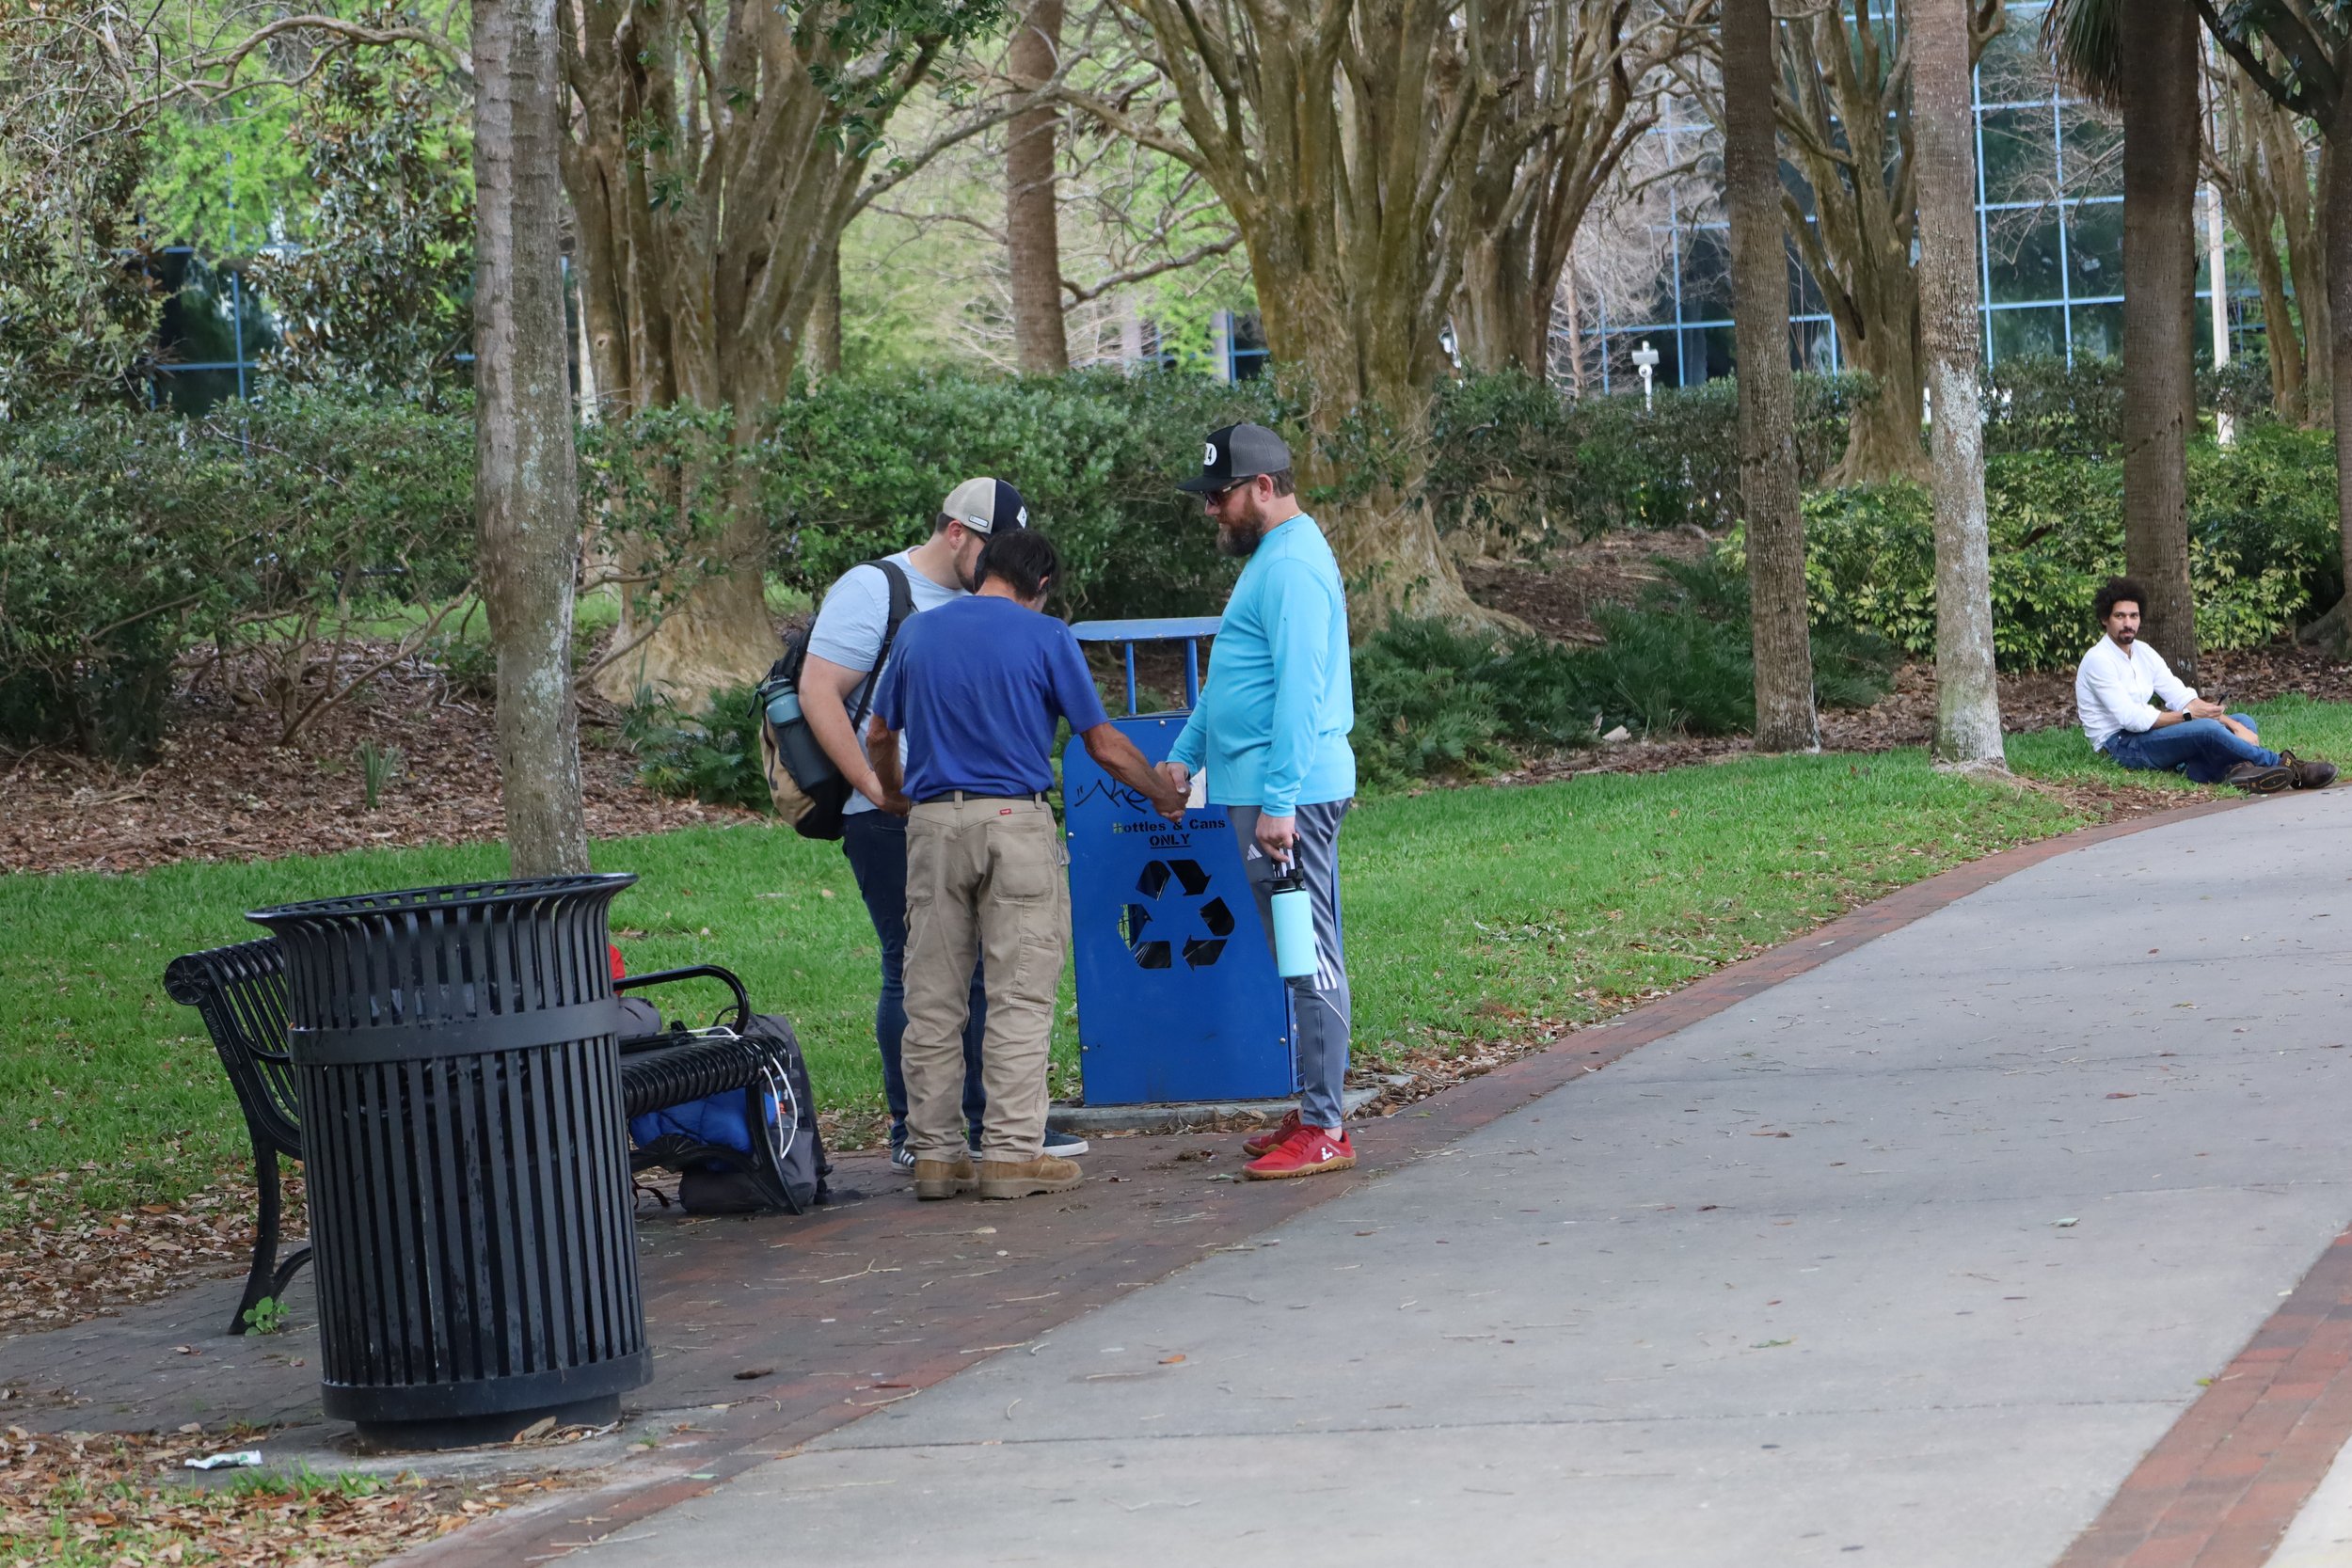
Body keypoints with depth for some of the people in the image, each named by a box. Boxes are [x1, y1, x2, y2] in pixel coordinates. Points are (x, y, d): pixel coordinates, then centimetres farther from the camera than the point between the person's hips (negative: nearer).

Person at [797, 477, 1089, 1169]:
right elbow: (818, 690, -14)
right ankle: (913, 1132, 5)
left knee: (985, 969, 7)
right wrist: (875, 787, -18)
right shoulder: (874, 589, -6)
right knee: (913, 974, -3)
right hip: (893, 822, -7)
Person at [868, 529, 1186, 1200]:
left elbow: (879, 736, 18)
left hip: (933, 822, 4)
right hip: (1016, 820, -4)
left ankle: (934, 1152, 9)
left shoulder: (918, 632, 12)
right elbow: (1104, 746, 2)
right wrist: (1165, 796, 18)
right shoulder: (1045, 637, 0)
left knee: (932, 997, 7)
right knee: (1020, 995, -1)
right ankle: (1012, 1151, -4)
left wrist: (895, 796, 37)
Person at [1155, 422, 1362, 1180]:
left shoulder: (1292, 566, -15)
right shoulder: (1272, 557, 19)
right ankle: (1313, 1112, 17)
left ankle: (1323, 1131, -5)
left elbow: (1300, 692, -22)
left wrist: (1278, 802, -24)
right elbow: (1231, 678, 28)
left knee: (1310, 957, -7)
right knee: (1305, 957, 12)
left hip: (1289, 795, -10)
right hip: (1268, 793, 10)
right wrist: (1186, 755, 24)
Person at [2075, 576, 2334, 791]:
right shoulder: (2099, 660, -14)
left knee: (2243, 722, -1)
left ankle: (2234, 769, -36)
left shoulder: (2143, 653, 11)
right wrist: (2188, 715, -16)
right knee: (2206, 728, -30)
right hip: (2118, 745, -9)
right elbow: (2131, 719, -22)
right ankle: (2284, 766, -23)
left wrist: (2235, 726, -9)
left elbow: (2182, 696, 4)